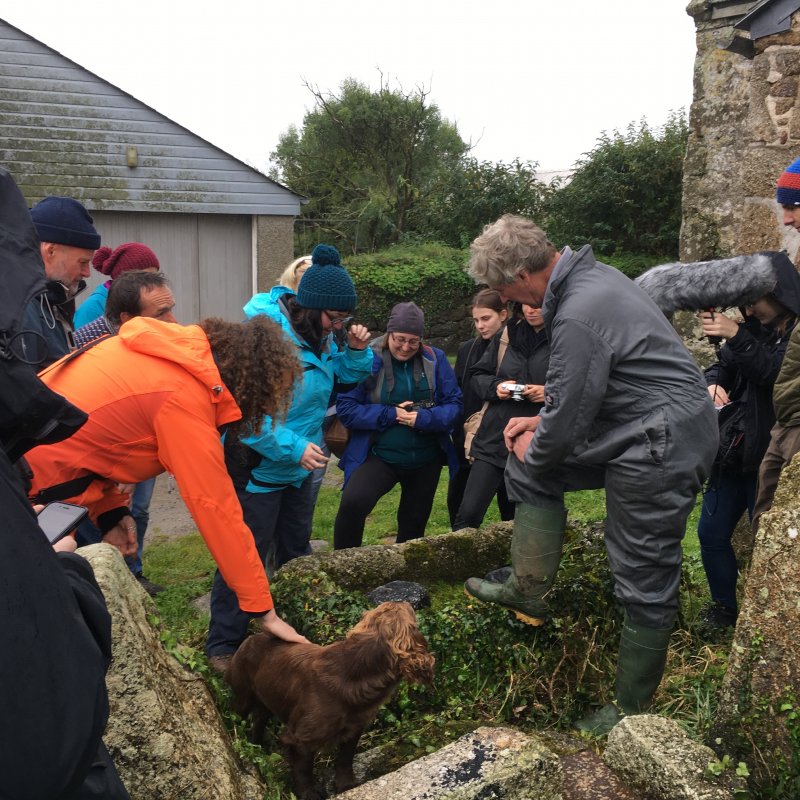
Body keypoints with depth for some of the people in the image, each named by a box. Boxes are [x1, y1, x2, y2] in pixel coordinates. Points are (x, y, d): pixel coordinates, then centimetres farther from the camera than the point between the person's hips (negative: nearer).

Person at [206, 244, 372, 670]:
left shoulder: (318, 334, 1)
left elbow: (347, 373, 16)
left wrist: (357, 349, -6)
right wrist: (293, 447, -32)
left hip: (299, 468, 9)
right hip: (257, 467, -9)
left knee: (296, 549, 22)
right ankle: (223, 645, 15)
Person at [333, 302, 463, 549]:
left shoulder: (435, 359, -2)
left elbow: (454, 404, -5)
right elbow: (346, 407, -14)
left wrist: (424, 418, -21)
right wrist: (390, 415, -20)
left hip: (426, 459, 4)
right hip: (379, 456, -3)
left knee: (414, 523, 17)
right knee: (352, 503, -27)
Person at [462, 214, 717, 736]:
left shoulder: (578, 317, -26)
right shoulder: (591, 276, 7)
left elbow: (568, 417, -19)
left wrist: (535, 450, 2)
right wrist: (542, 423, 15)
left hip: (663, 448, -11)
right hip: (642, 433, 11)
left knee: (645, 582, 2)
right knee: (530, 472, 16)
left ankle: (631, 710, 18)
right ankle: (530, 592, 19)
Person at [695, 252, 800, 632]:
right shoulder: (754, 327, 5)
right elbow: (720, 366, 7)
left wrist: (737, 336, -29)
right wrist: (713, 384, -15)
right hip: (733, 452, 6)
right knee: (712, 533, 13)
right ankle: (725, 605, 32)